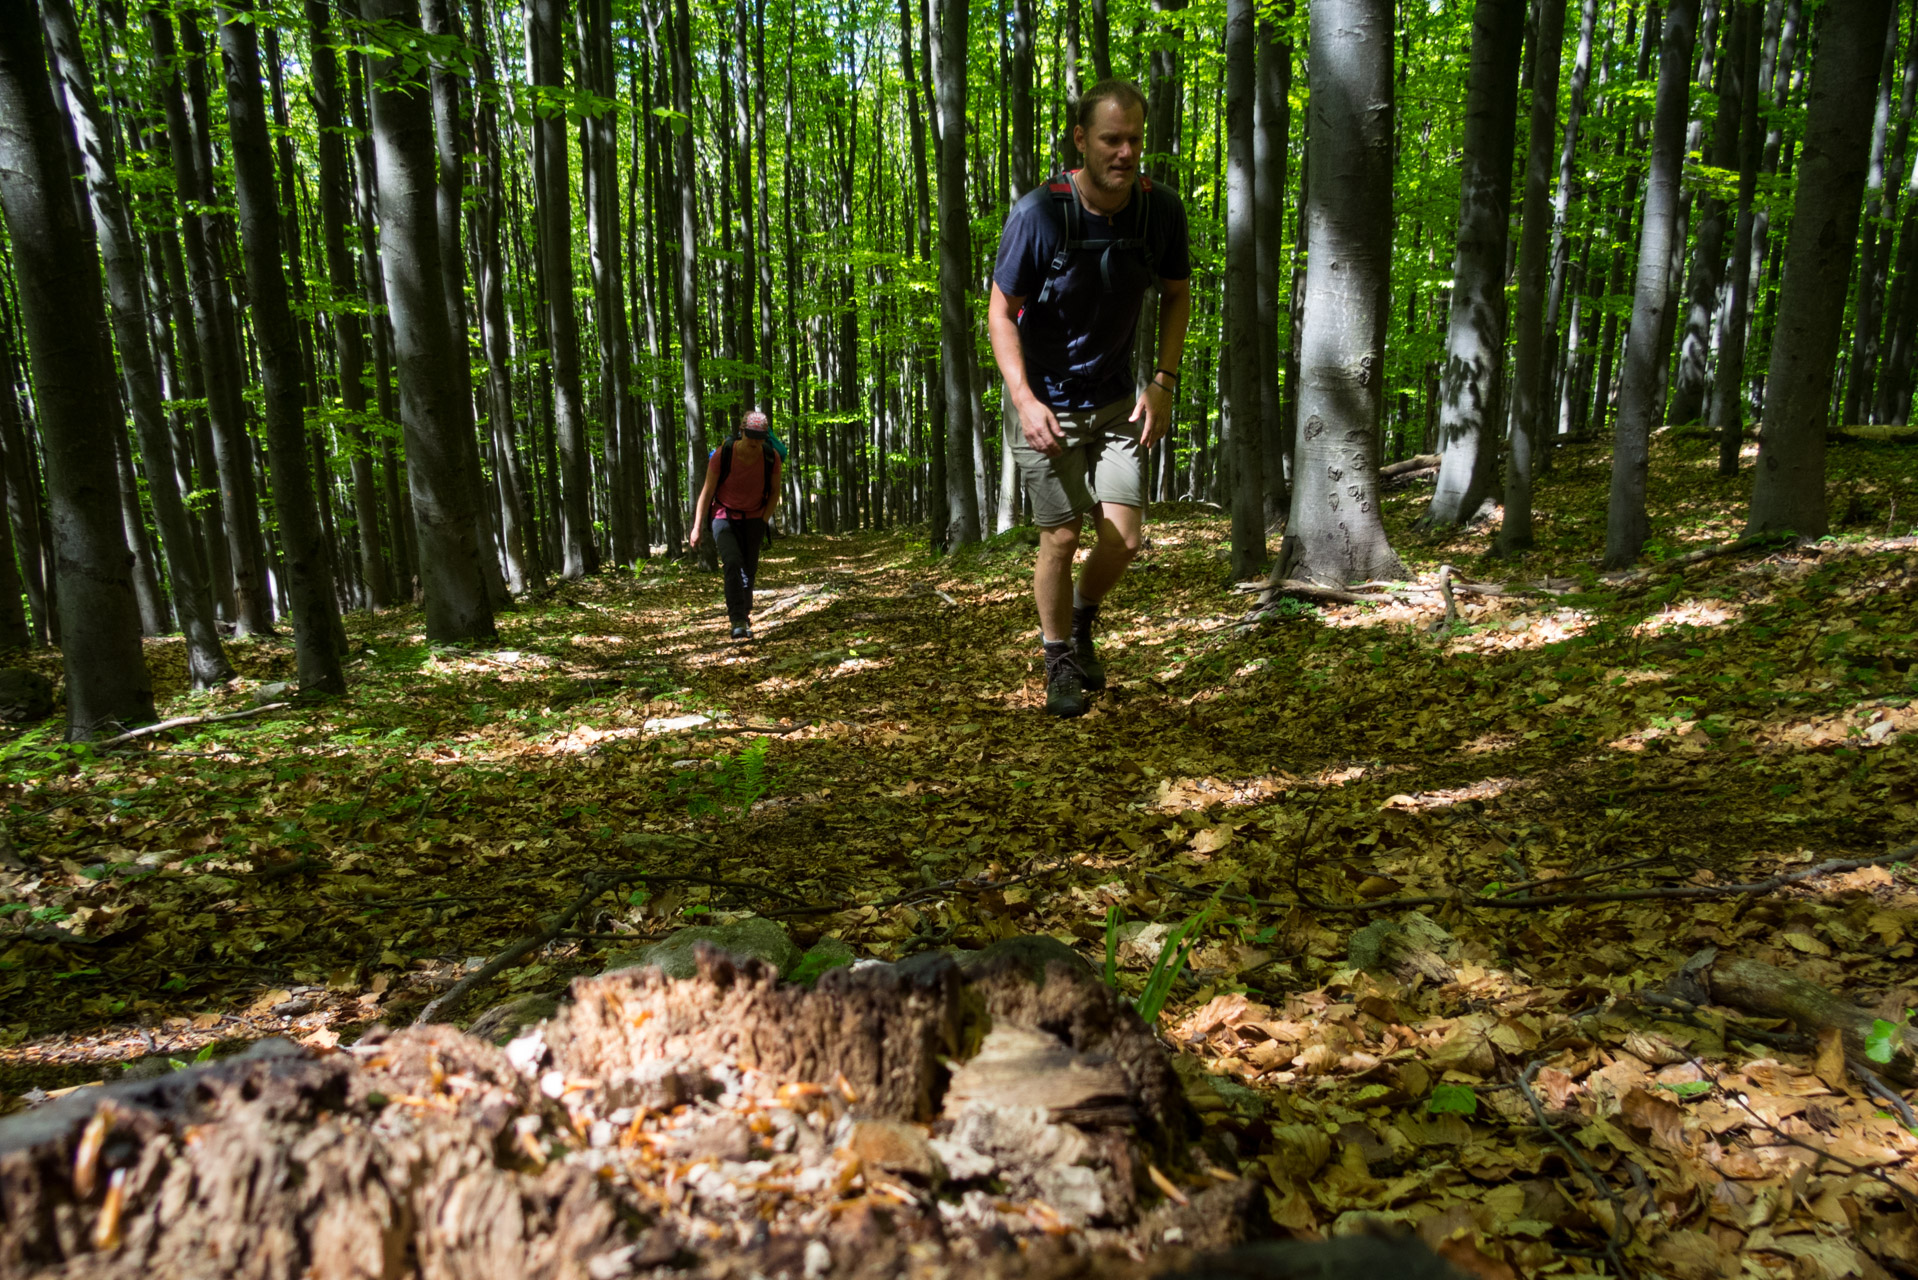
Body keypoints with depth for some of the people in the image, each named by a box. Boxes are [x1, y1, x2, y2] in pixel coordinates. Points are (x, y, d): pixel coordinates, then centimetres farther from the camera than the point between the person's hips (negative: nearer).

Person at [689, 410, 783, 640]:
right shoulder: (722, 455, -21)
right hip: (724, 516, -3)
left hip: (753, 519, 3)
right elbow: (707, 492, -12)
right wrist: (697, 527, -10)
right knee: (733, 563, -22)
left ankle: (744, 611, 32)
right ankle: (738, 622, -27)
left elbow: (774, 492, 3)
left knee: (749, 569, 5)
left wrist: (763, 521, -3)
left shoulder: (771, 457, -14)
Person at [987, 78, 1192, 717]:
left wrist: (1163, 381, -4)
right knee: (1061, 536, -5)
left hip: (1117, 400, 3)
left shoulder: (1161, 210, -8)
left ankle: (1082, 620, 28)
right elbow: (1001, 311, -10)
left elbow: (1177, 294, 8)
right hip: (1047, 403, -3)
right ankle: (1059, 663, 17)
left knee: (1124, 540, -4)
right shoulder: (1038, 214, -18)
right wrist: (1025, 400, -21)